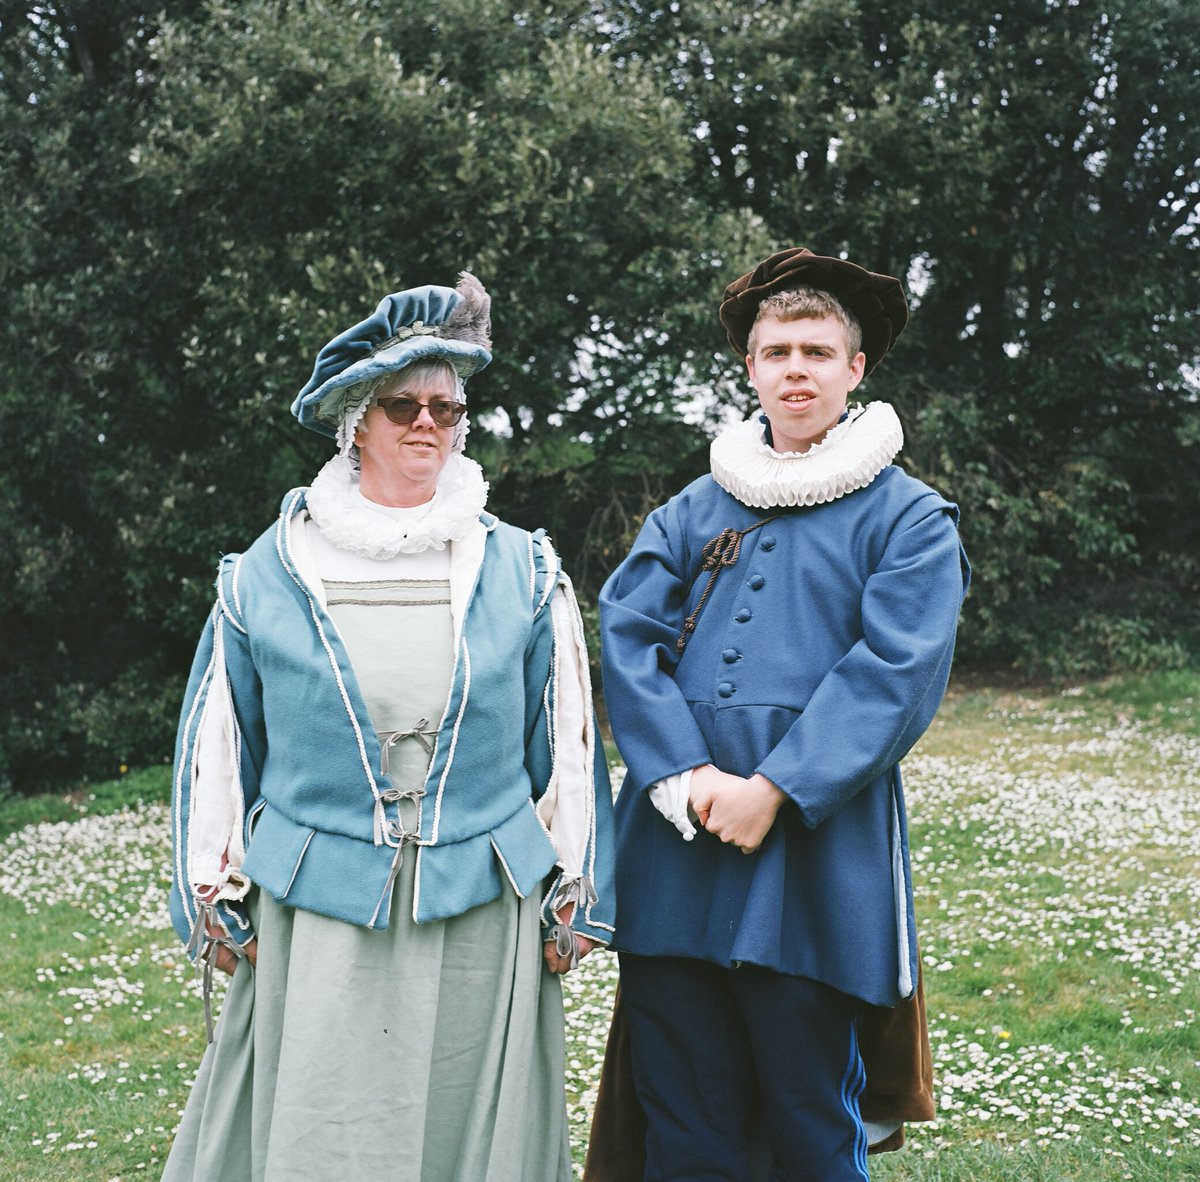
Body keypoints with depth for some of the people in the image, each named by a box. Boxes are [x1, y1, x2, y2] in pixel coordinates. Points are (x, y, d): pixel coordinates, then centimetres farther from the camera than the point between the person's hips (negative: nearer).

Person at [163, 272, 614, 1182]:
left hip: (482, 918, 1)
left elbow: (567, 742, 8)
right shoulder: (268, 574, 2)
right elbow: (217, 746, 8)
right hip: (318, 921, 0)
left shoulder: (521, 572, 4)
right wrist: (218, 904, 7)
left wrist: (573, 902, 7)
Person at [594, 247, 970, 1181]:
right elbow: (628, 637, 3)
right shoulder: (692, 511, 14)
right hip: (675, 857, 3)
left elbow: (896, 674, -8)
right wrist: (688, 780, -13)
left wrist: (775, 791, -17)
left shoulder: (909, 519, 4)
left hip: (815, 861, -3)